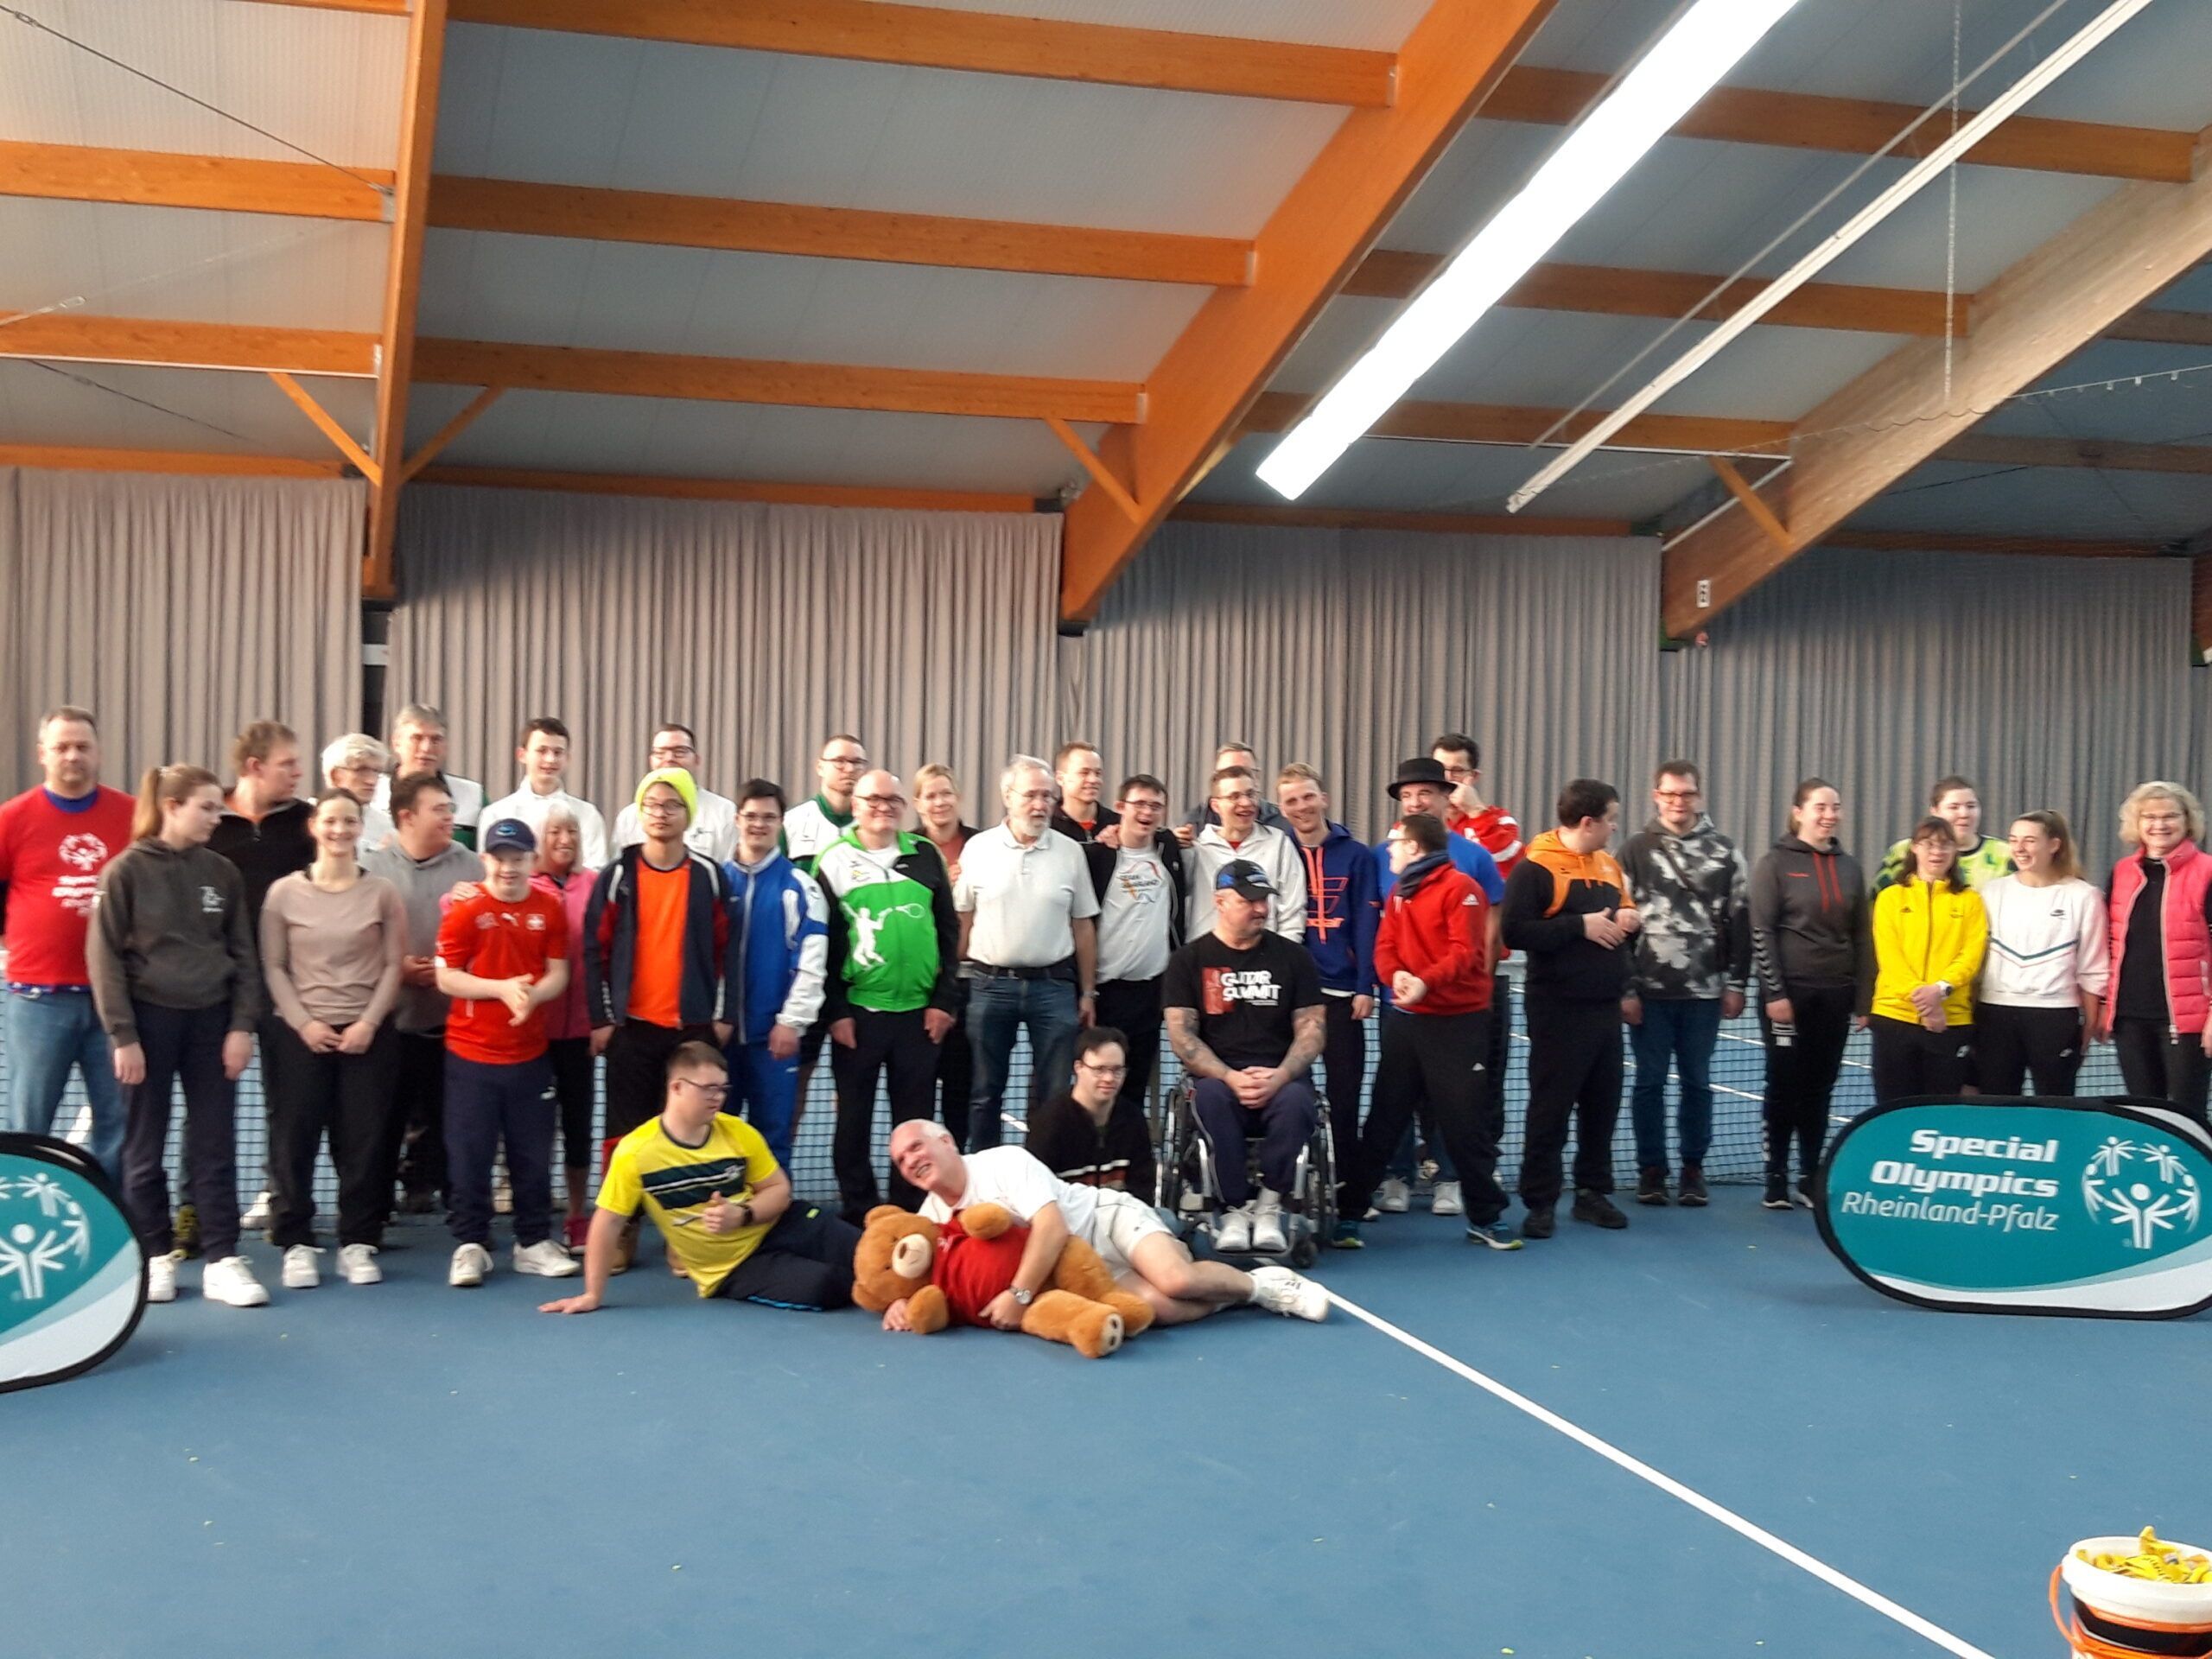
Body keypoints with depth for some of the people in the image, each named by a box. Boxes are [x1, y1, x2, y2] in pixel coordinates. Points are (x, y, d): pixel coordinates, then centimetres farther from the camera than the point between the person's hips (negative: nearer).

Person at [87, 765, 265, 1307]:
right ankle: (155, 1256, 18)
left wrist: (243, 1025, -2)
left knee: (215, 1145, 2)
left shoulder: (223, 873, 5)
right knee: (145, 1148, 6)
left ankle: (222, 1260, 4)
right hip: (150, 1018, -3)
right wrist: (122, 1036, -10)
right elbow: (105, 958, -6)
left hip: (211, 1019, 3)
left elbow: (243, 954, 6)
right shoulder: (126, 872, -5)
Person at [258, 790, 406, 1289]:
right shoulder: (284, 892, 1)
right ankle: (296, 1244, 9)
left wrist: (369, 1023, -9)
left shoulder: (382, 893, 3)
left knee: (363, 1141, 2)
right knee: (294, 1140, 0)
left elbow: (393, 966, 2)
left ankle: (358, 1243, 11)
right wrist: (303, 1023, -11)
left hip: (367, 1034, 1)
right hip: (299, 1034, 0)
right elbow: (272, 967, 0)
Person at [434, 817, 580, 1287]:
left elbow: (558, 974, 3)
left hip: (530, 1054, 3)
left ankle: (534, 1243, 19)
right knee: (469, 1155, 2)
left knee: (533, 1154, 8)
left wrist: (532, 994, -18)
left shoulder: (549, 908, 3)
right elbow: (446, 978, -8)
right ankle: (470, 1245, 13)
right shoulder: (464, 909, -6)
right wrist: (502, 988, -20)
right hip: (470, 1054, -3)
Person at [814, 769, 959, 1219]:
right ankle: (858, 1216, 15)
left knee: (915, 1118, 7)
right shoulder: (834, 861, 1)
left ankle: (908, 1213, 17)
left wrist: (943, 999, 2)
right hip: (858, 1011, -2)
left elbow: (948, 929, 8)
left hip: (919, 1012, 2)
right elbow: (820, 942, -1)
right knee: (854, 1118, 5)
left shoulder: (925, 855, 8)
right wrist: (834, 1010, -6)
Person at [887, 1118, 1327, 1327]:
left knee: (1175, 1280, -32)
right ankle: (1240, 1296, 0)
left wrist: (1020, 1294, -35)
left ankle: (1261, 1282, -3)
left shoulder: (1004, 1162, -18)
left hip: (1113, 1217, -5)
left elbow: (1051, 1227, -28)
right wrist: (898, 1302, -17)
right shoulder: (933, 1215, 3)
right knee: (1158, 1305, -26)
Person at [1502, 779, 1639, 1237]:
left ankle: (1593, 1192, 23)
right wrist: (1581, 925, -19)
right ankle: (1540, 1203, 5)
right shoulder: (1536, 867, -10)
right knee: (1550, 1108, -2)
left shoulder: (1609, 865, 13)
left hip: (1606, 1007, 7)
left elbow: (1625, 915, 26)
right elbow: (1515, 931, -20)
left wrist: (1629, 920, 2)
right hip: (1559, 1010, -7)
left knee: (1603, 1105, 12)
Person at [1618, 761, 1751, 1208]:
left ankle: (1693, 1167, 18)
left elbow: (1739, 922, 8)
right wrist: (1625, 989, -5)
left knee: (1697, 1082, 7)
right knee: (1649, 1082, 4)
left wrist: (1736, 984, 3)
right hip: (1650, 991, -1)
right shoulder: (1636, 850, 1)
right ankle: (1651, 1168, 14)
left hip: (1704, 991, 1)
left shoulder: (1723, 852, 6)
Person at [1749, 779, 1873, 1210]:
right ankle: (1776, 1178, 9)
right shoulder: (1776, 863, -3)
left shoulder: (1849, 867, 10)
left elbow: (1862, 935, 11)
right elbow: (1761, 932, -8)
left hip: (1836, 993, 4)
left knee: (1819, 1089, 7)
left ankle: (1810, 1178, 15)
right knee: (1784, 1086, 1)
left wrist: (1864, 998, 5)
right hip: (1790, 992, -4)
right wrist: (1774, 992, -14)